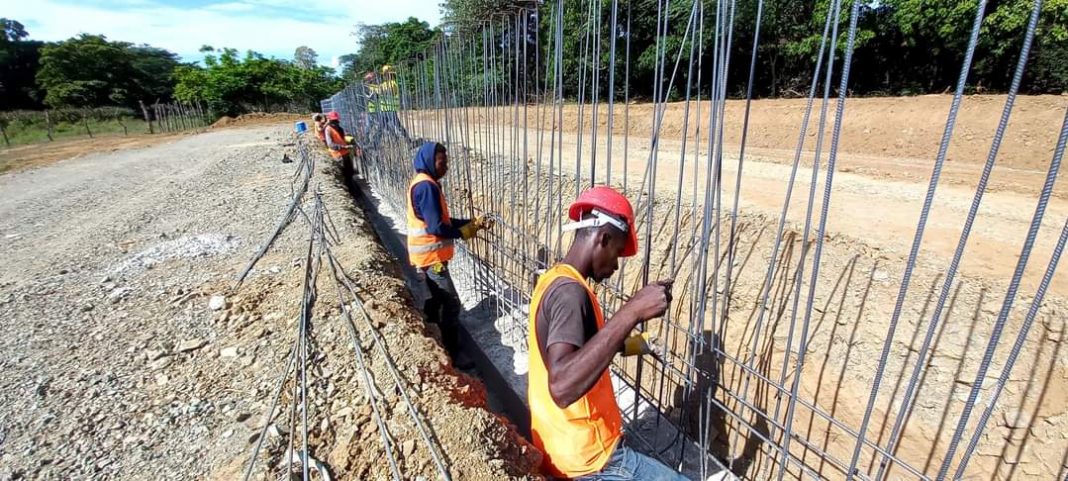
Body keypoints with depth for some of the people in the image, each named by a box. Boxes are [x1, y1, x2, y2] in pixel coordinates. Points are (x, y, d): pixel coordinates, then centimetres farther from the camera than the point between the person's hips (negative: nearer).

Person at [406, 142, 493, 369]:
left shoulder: (425, 183, 12)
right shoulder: (426, 186, -20)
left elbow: (443, 220, 14)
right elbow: (436, 227, -25)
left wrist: (473, 222, 4)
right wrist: (470, 230, -13)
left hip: (428, 254, 10)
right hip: (431, 255, -10)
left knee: (437, 299, 21)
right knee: (451, 304, -3)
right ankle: (453, 352, 7)